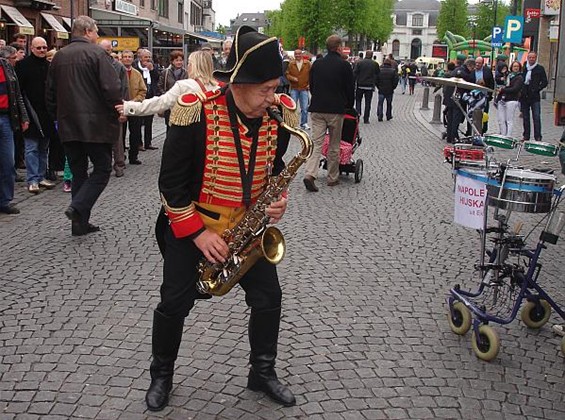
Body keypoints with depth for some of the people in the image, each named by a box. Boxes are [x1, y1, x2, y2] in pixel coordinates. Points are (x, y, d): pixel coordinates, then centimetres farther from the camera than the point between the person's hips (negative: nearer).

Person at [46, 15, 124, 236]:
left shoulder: (59, 56, 11)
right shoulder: (96, 53, -7)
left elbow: (51, 93, 16)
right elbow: (111, 88, -15)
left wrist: (57, 117, 24)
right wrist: (118, 112, -2)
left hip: (67, 124, 6)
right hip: (95, 124, -6)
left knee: (78, 172, 12)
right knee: (102, 169, 4)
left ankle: (80, 223, 12)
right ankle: (78, 207, -13)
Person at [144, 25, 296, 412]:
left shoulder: (279, 113, -10)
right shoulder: (195, 111, -25)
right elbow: (171, 181, -17)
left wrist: (277, 200, -12)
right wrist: (198, 234, -20)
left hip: (247, 222, 4)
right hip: (190, 222, -3)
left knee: (269, 297, 3)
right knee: (175, 303, 3)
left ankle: (263, 373, 25)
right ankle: (162, 375, 27)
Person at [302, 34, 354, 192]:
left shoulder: (316, 64, 9)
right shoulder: (344, 65, -4)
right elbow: (350, 89, 1)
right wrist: (349, 106, 17)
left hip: (317, 109, 3)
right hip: (336, 110, -3)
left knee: (316, 143, 1)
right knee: (334, 145, 8)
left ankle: (310, 174, -17)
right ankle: (332, 178, 14)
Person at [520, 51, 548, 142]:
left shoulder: (540, 69, 1)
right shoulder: (523, 68, 8)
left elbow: (545, 82, 1)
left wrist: (537, 89, -10)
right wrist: (520, 90, -1)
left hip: (535, 97, -3)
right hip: (524, 97, 3)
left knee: (536, 118, -6)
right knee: (525, 117, 10)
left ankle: (538, 137, -3)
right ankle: (526, 136, 19)